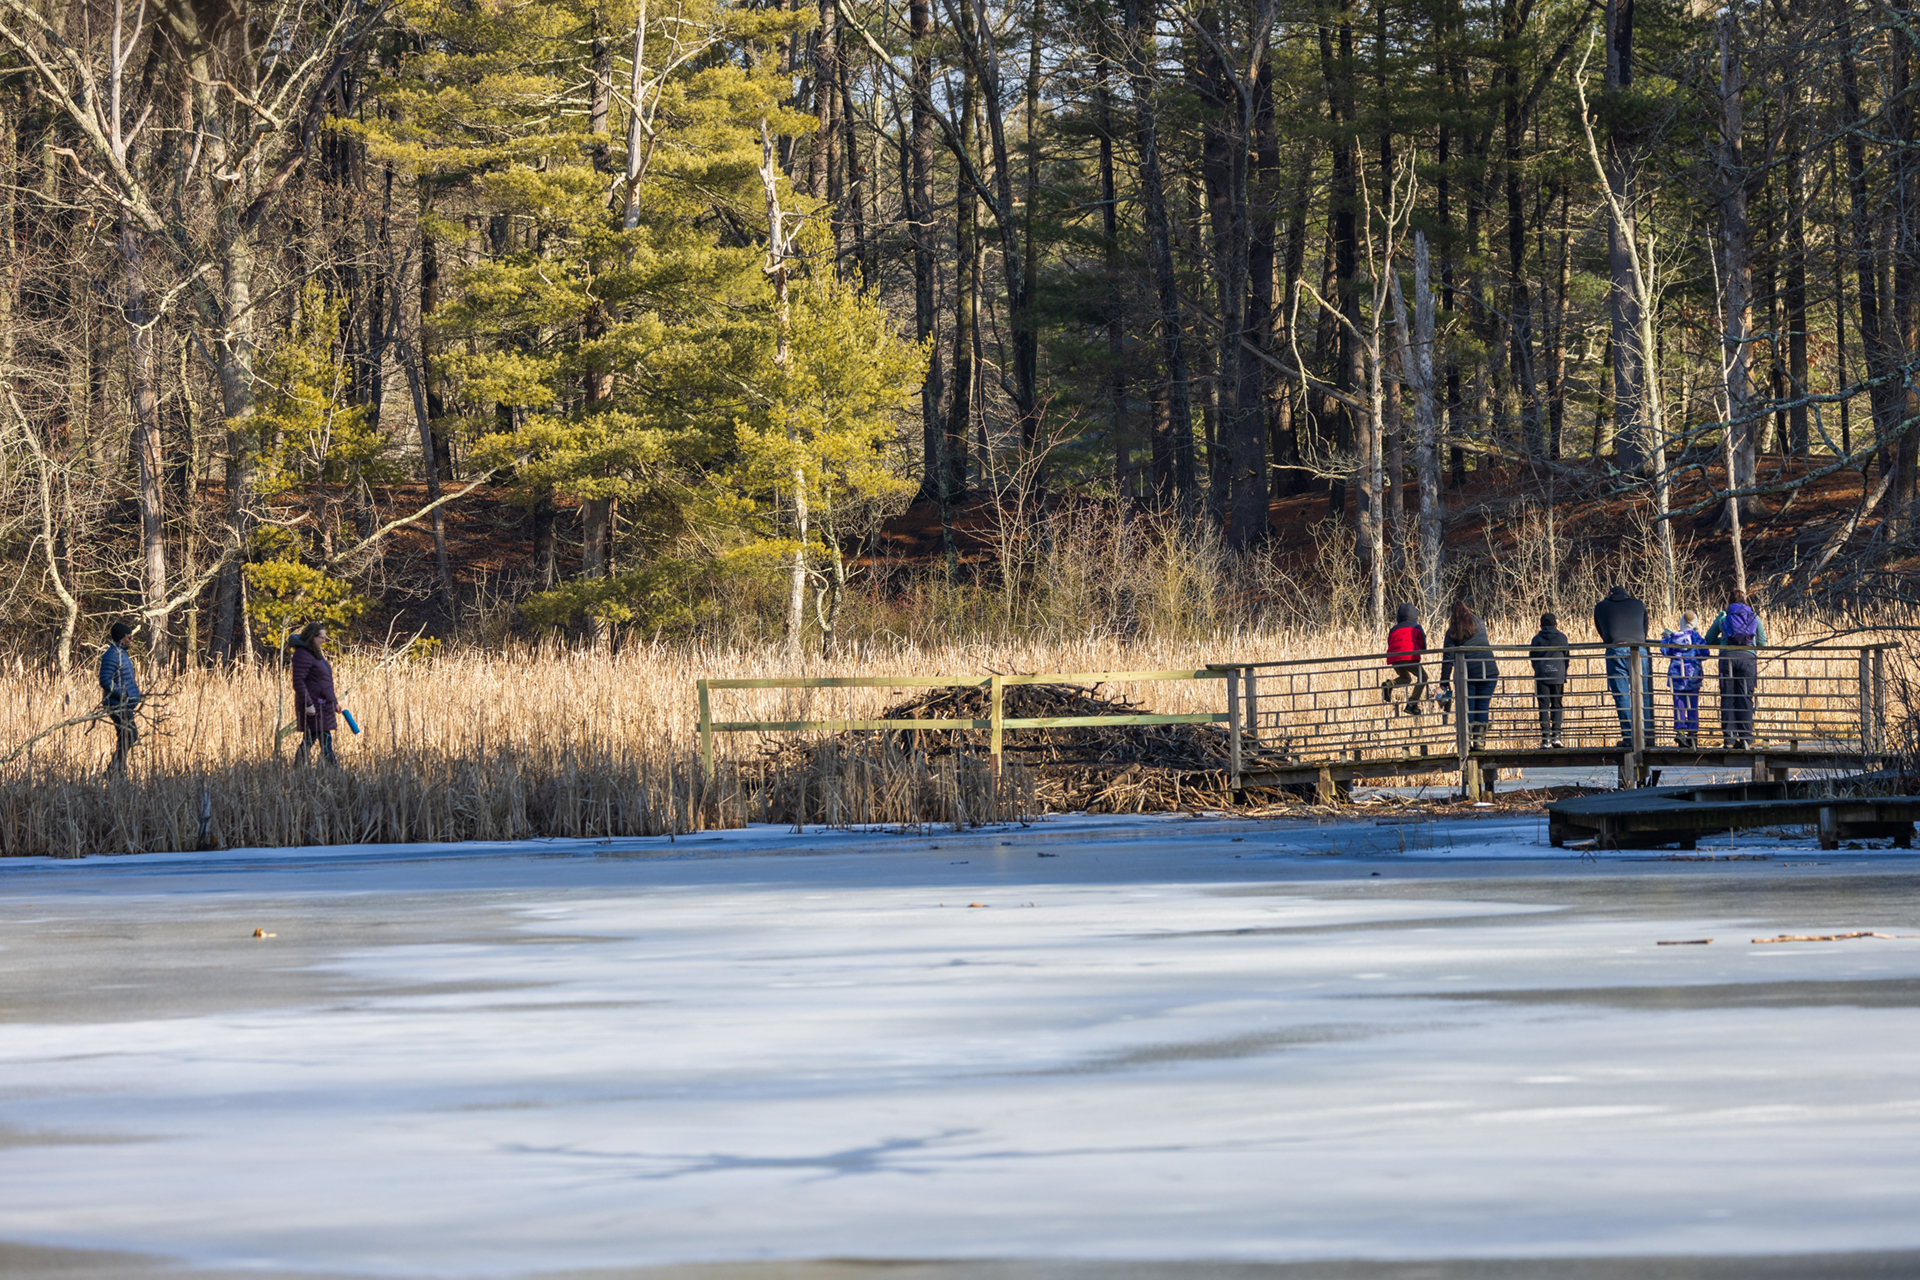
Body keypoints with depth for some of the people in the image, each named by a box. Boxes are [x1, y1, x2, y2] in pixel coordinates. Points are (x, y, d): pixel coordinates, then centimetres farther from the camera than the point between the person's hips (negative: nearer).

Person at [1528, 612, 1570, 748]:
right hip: (1558, 675, 0)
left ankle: (1545, 738, -7)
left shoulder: (1537, 639, 4)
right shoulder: (1561, 637, 3)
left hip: (1541, 675, 0)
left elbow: (1533, 657, 8)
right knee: (1557, 706, 9)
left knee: (1543, 706, 0)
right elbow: (1567, 657, 9)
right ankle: (1556, 735, -2)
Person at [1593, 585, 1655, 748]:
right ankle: (1647, 736, 5)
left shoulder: (1600, 607, 19)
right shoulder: (1639, 605, 23)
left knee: (1622, 697, -3)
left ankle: (1629, 737, -9)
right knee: (1643, 696, 7)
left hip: (1615, 651, -2)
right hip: (1639, 652, 2)